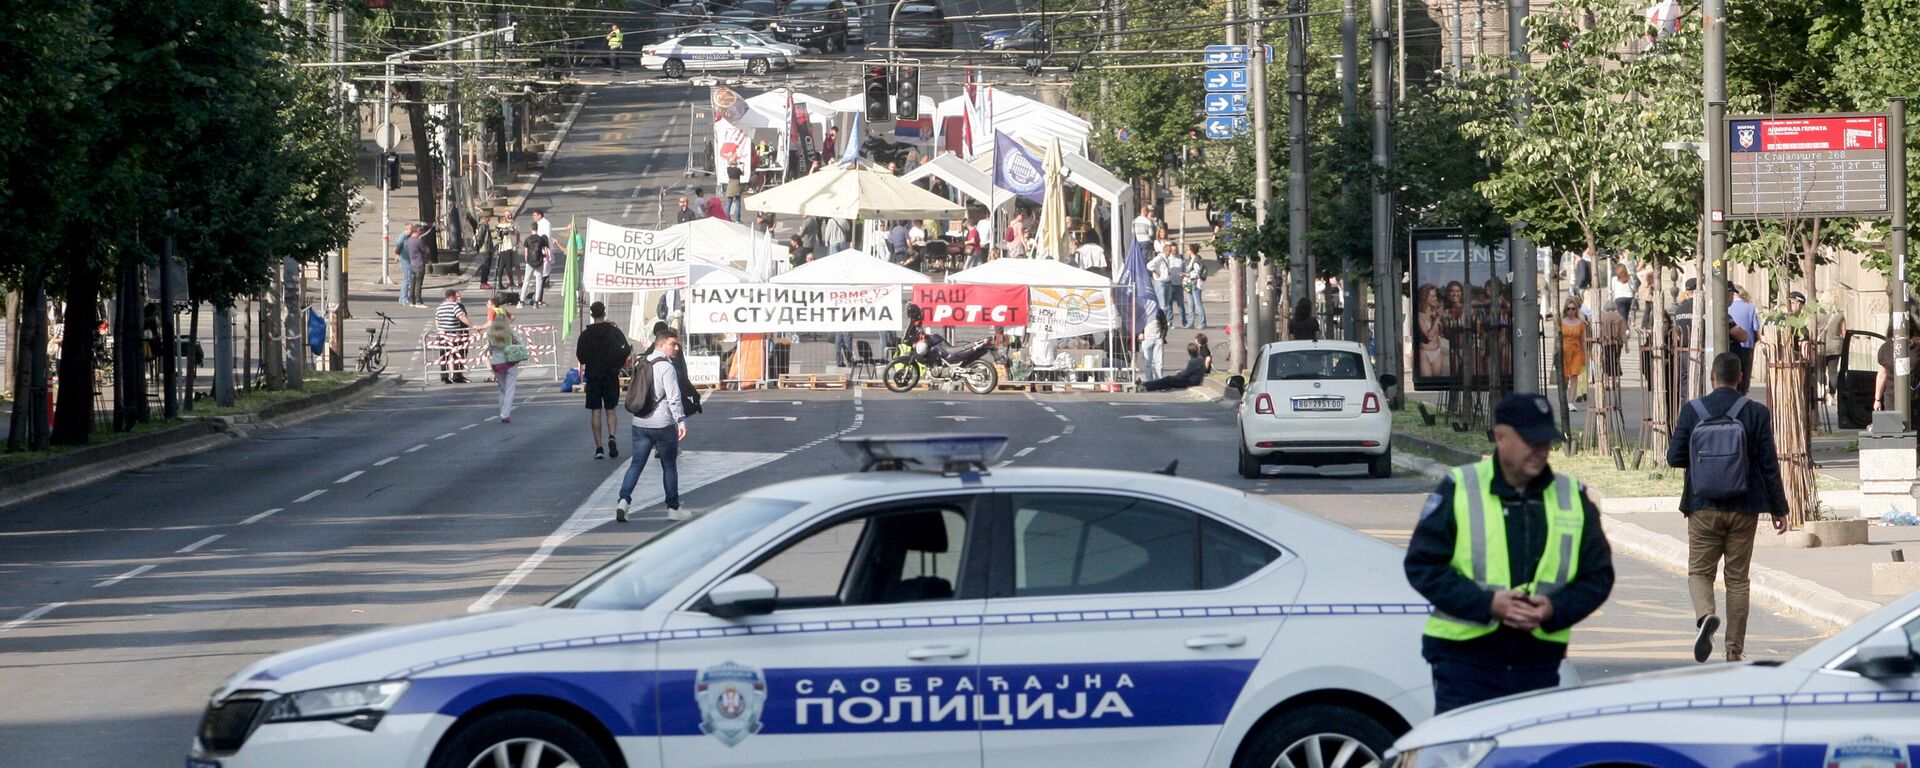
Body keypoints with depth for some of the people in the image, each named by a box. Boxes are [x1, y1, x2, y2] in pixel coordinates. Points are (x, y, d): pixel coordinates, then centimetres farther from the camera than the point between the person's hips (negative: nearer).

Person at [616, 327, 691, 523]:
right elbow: (674, 397, -17)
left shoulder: (642, 365, 11)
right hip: (662, 424, -6)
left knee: (636, 464, 5)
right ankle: (673, 508, 13)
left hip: (640, 424, 6)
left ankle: (624, 500, -13)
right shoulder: (665, 366, -13)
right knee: (669, 467, 7)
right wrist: (681, 421, -14)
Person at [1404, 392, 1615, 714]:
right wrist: (1487, 603, -16)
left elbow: (1598, 575, 12)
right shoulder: (1459, 491, -2)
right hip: (1464, 659, -3)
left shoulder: (1573, 498, 8)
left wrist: (1555, 610, -9)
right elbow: (1422, 565, -4)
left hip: (1539, 662, 3)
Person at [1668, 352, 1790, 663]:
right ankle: (1735, 648, 11)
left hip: (1703, 508, -1)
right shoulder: (1756, 413, -6)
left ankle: (1705, 615, -22)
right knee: (1737, 578, 10)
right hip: (1743, 509, 1)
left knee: (1699, 571, 9)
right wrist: (1779, 509, 4)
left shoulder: (1692, 411, -6)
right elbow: (1769, 465, -4)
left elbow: (1674, 457, -4)